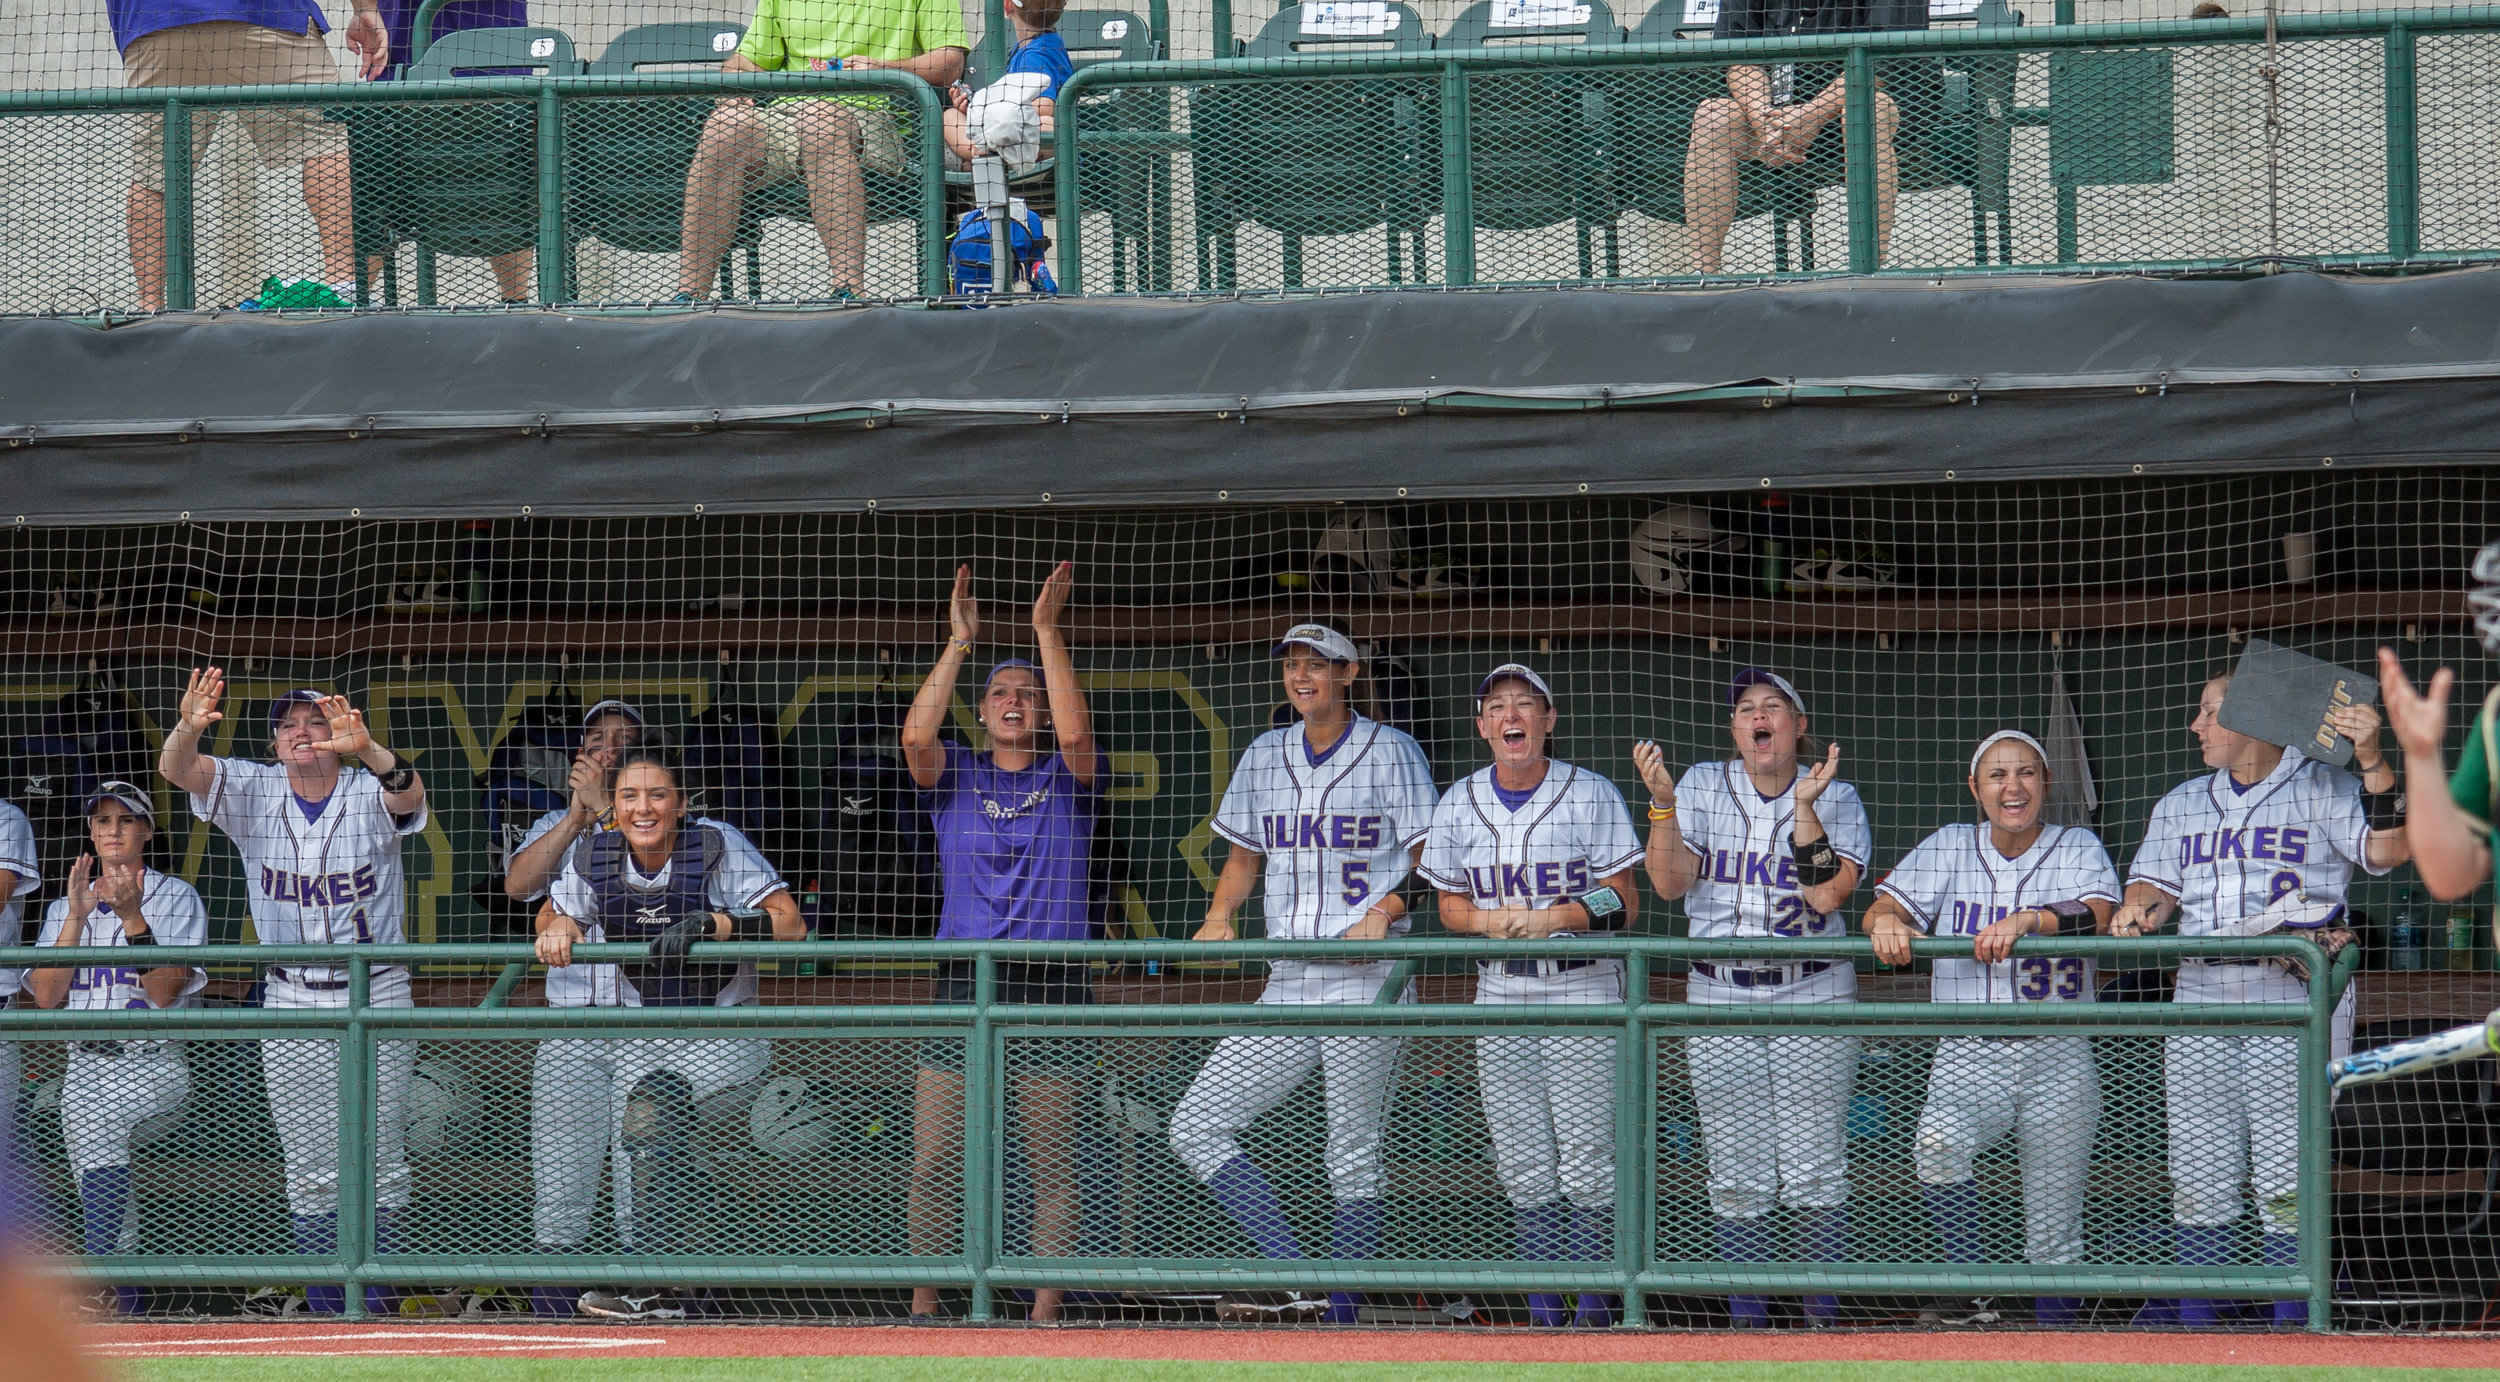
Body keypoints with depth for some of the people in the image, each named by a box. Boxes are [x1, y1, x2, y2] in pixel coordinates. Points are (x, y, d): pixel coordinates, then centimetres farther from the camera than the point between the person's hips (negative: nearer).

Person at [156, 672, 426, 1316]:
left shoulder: (370, 796, -4)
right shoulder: (253, 794, 2)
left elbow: (408, 789, -27)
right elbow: (177, 769, -12)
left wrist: (366, 748, -49)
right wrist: (190, 726, -37)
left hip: (378, 1002, -2)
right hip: (292, 1005, 2)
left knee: (378, 1166, 2)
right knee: (310, 1172, 3)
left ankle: (374, 1306, 10)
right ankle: (326, 1315, 10)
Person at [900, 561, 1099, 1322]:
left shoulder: (1067, 776, 9)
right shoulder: (954, 775, 12)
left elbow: (1075, 733, -13)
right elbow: (917, 736, -8)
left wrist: (1048, 631, -15)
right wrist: (960, 641, -11)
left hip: (1052, 982, -1)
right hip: (965, 981, 1)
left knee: (1051, 1164, -1)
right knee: (933, 1160, -4)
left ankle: (1045, 1313, 2)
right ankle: (923, 1309, 3)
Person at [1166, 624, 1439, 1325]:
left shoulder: (1390, 752, 2)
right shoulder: (1265, 755, 16)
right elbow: (1244, 854, 23)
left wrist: (1383, 914, -15)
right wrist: (1220, 917, 4)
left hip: (1367, 980, -6)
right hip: (1286, 988, 6)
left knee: (1352, 1159, -6)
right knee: (1195, 1126, -8)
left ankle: (1340, 1314, -2)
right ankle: (1293, 1275, -13)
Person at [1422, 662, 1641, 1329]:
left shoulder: (1591, 795, -3)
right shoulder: (1460, 803, 8)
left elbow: (1624, 904, -3)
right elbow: (1451, 905, 14)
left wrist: (1553, 918, -18)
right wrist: (1486, 921, -8)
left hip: (1583, 989, -4)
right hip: (1500, 992, 4)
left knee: (1586, 1160, -8)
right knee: (1523, 1166, 2)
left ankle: (1593, 1308, -1)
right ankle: (1544, 1317, 7)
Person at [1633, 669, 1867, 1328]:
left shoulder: (1836, 798, 2)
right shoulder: (1704, 786, 7)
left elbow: (1828, 894, -12)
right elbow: (1670, 882, -3)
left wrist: (1804, 807, -16)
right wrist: (1662, 803, -15)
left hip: (1814, 1002, -2)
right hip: (1720, 1001, 2)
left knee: (1815, 1176, -4)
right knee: (1737, 1181, 1)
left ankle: (1823, 1319, 5)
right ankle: (1746, 1322, 9)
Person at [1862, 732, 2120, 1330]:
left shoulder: (2077, 849, 4)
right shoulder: (1950, 848, 9)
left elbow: (2097, 914, -15)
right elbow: (1884, 906, 1)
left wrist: (2027, 920, -34)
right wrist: (1885, 920, -24)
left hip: (2058, 1060, 0)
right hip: (1970, 1053, 0)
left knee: (2054, 1235, 0)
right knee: (1939, 1140, -31)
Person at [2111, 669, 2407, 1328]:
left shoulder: (2323, 791, 4)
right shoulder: (2181, 805, 22)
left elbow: (2389, 848, -10)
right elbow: (2156, 885, 17)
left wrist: (2371, 759, -21)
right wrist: (2138, 911, -6)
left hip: (2297, 1008, -5)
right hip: (2200, 1005, 5)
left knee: (2286, 1183, -8)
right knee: (2199, 1179, 1)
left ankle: (2291, 1325, -5)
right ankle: (2197, 1324, 5)